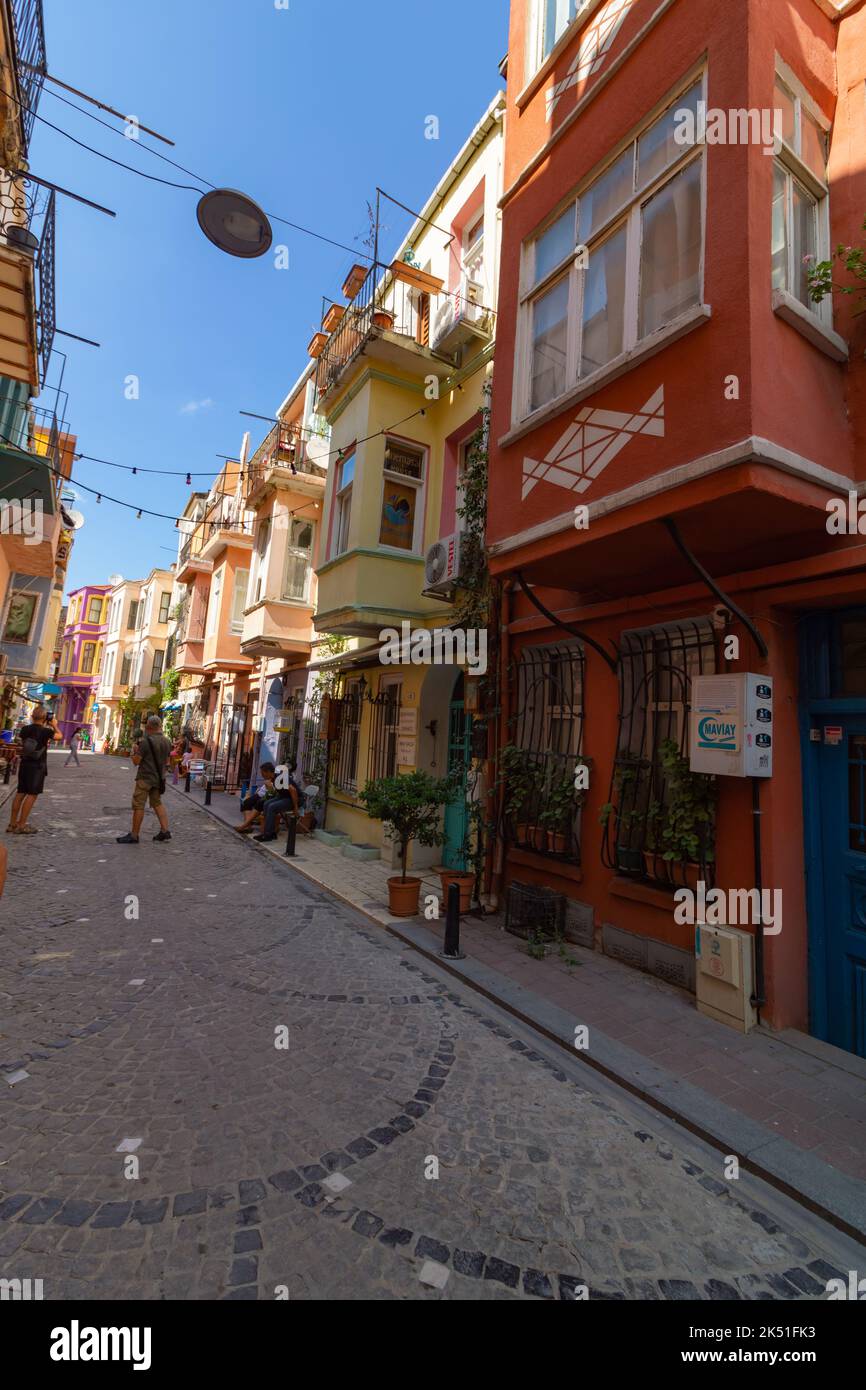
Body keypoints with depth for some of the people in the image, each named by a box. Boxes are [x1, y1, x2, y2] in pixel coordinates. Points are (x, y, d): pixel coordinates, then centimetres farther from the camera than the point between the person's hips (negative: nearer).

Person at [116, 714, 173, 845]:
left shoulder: (146, 741, -16)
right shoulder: (167, 742, 5)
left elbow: (136, 761, -13)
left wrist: (135, 750, 4)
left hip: (145, 778, -7)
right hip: (159, 778, 7)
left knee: (138, 806, 0)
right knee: (157, 803, 16)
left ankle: (134, 836, 5)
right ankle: (165, 831, 9)